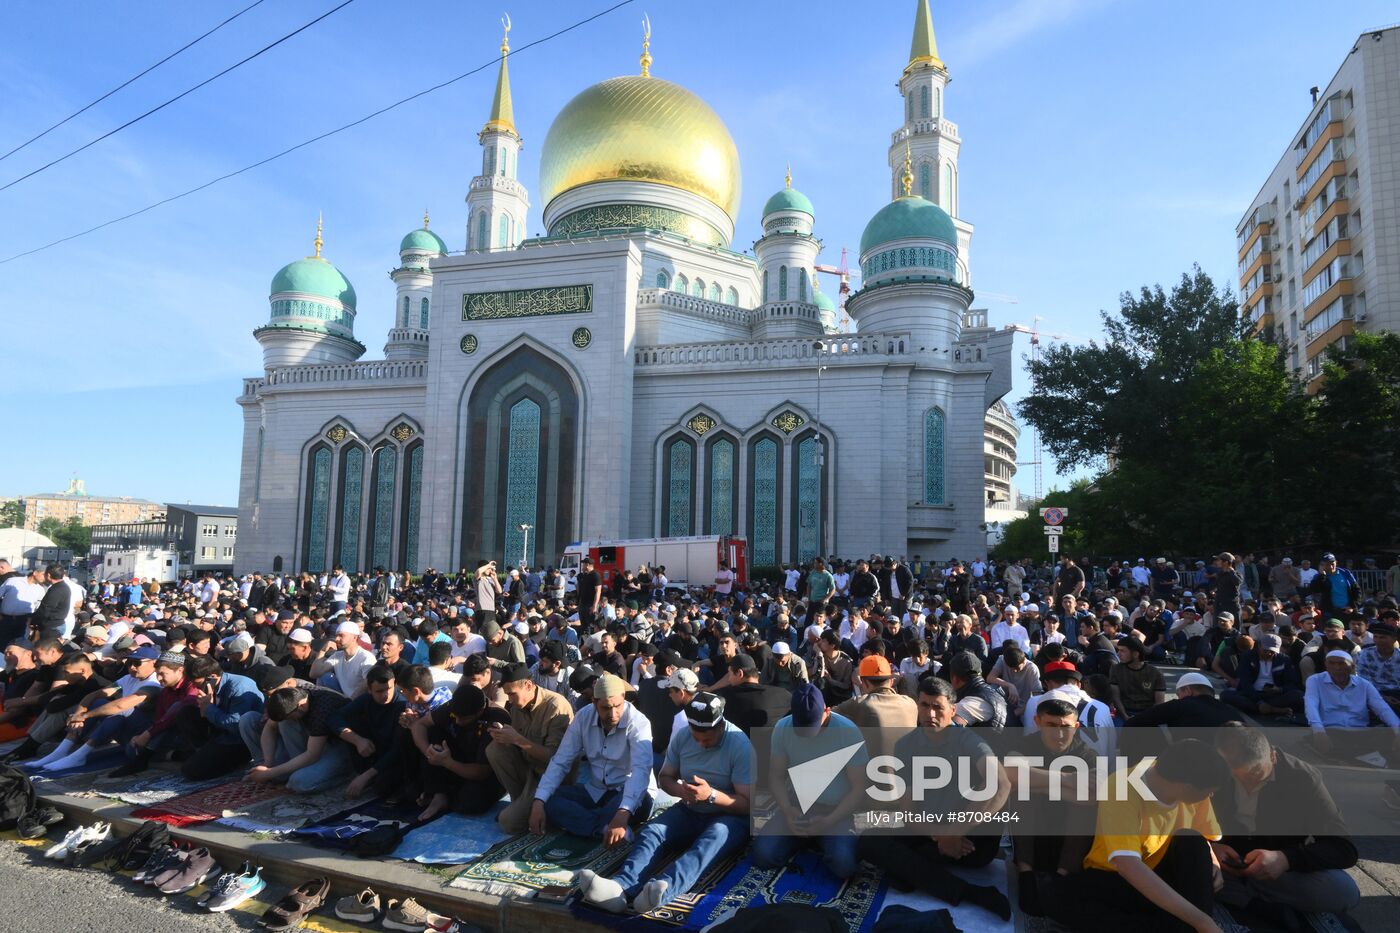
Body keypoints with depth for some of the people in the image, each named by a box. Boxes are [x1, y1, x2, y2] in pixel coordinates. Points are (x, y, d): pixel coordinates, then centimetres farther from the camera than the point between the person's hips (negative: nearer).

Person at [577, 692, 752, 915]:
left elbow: (748, 805, -17)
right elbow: (665, 777, 8)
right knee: (651, 831, -24)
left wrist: (711, 795, -32)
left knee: (712, 839, -38)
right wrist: (679, 789, -15)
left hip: (729, 815, -5)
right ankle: (620, 887, -52)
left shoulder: (740, 746, -18)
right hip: (690, 811, 5)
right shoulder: (682, 737, -3)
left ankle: (662, 890, -63)